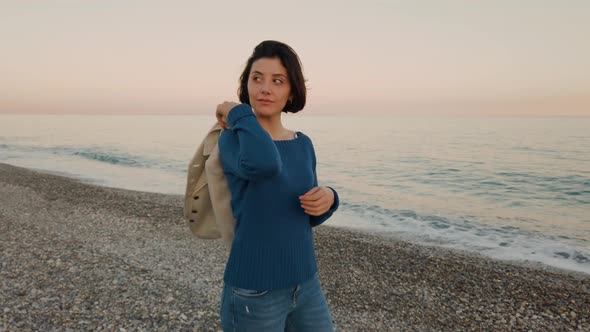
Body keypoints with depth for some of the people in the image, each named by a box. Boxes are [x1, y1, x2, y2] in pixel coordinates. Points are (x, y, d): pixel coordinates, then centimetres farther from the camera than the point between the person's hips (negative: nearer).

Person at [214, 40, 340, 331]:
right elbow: (264, 162, -38)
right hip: (253, 293, -5)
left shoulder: (303, 144, 4)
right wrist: (237, 112, -20)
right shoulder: (233, 139, -13)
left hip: (305, 286, 6)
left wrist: (328, 198, -10)